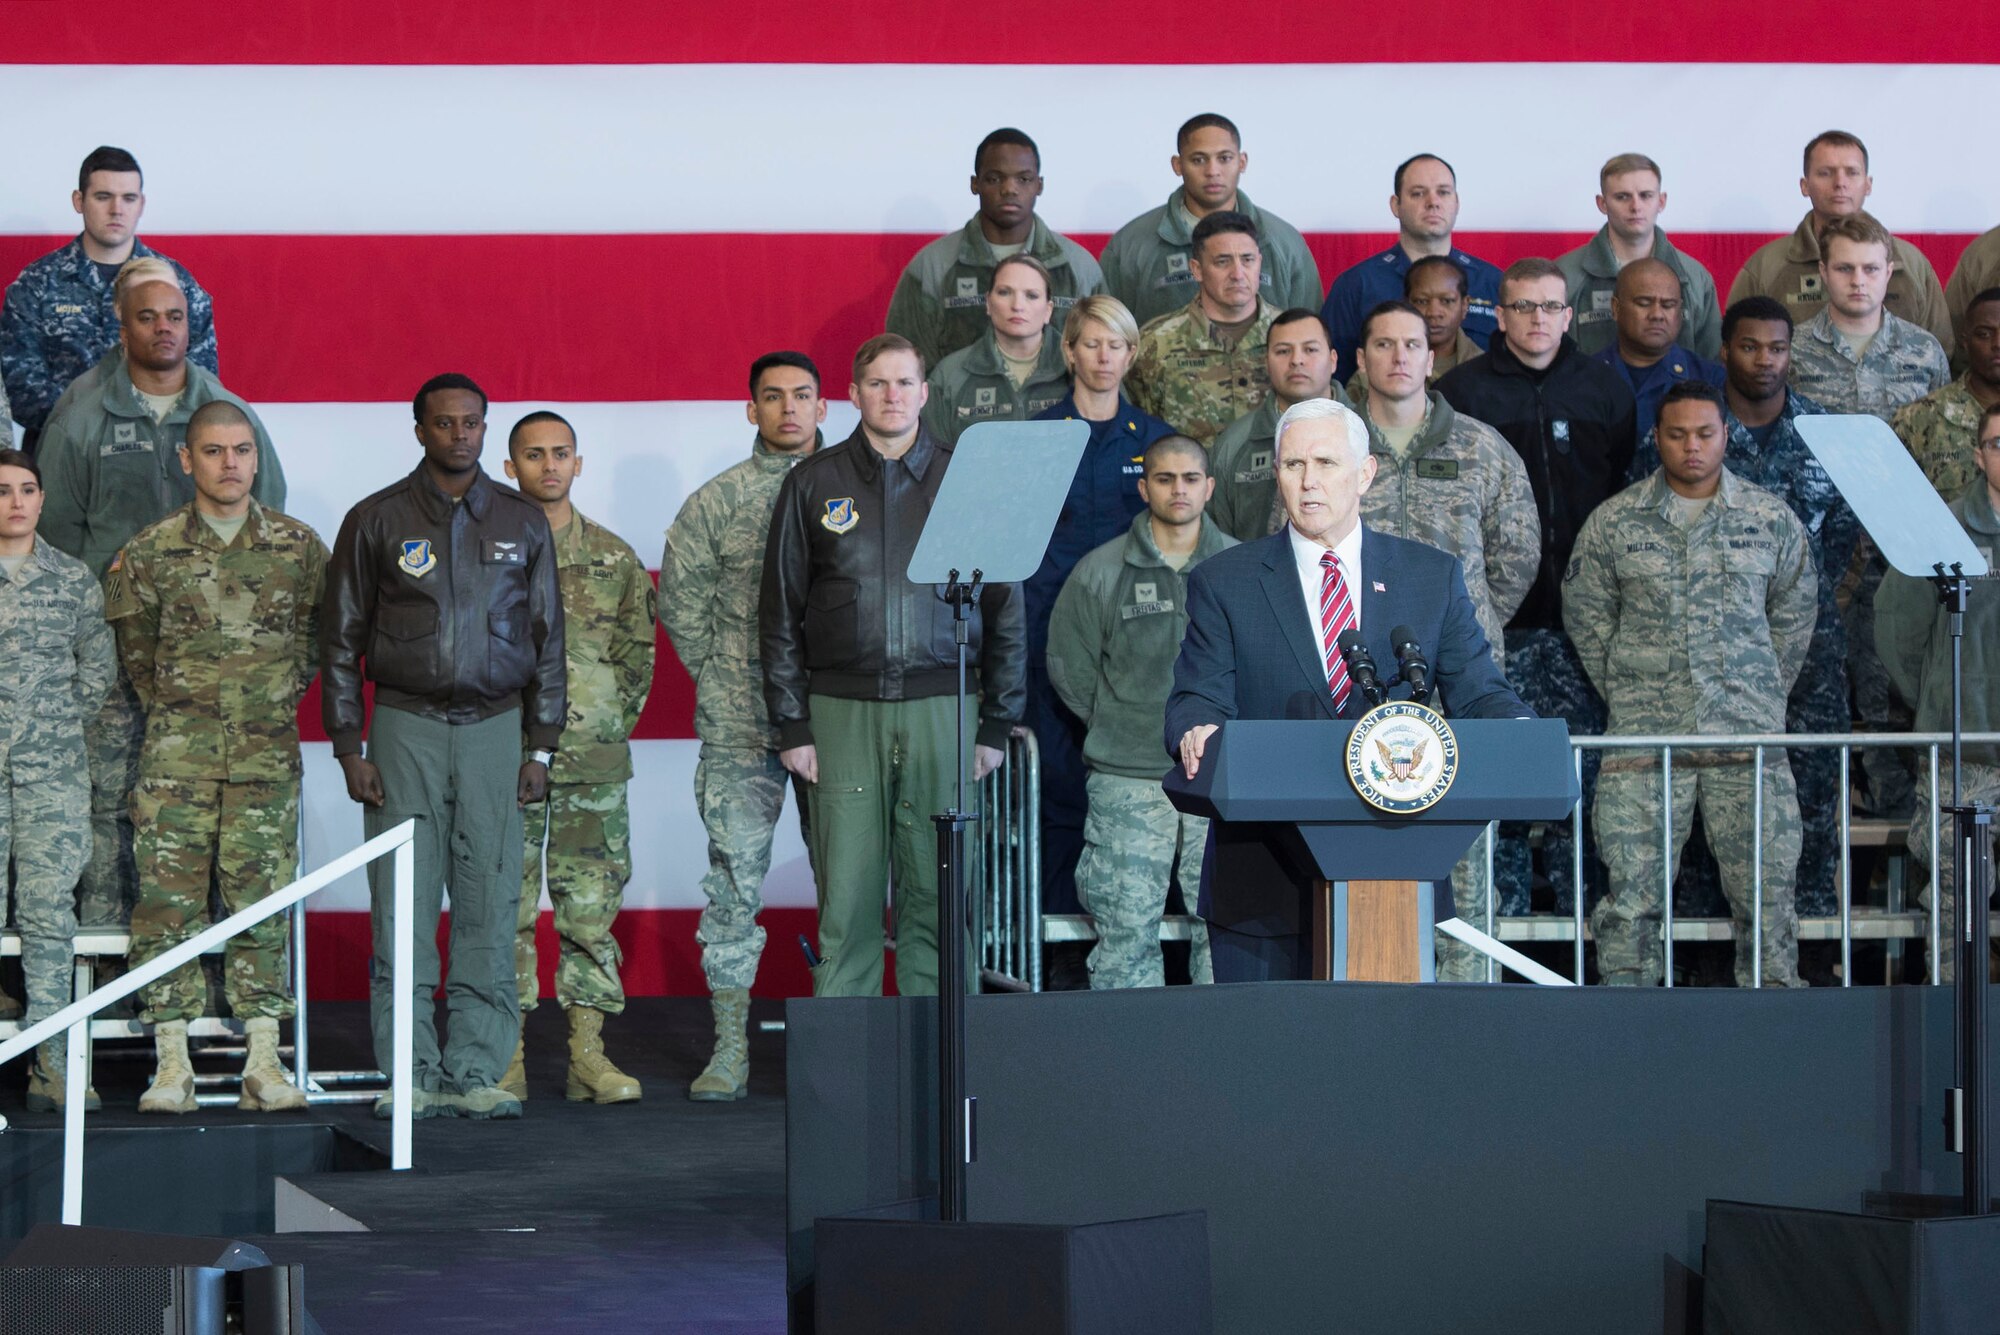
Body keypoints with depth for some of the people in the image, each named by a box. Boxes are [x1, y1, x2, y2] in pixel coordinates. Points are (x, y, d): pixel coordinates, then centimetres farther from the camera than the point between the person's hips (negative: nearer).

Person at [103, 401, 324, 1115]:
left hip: (268, 750, 0)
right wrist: (171, 704, 12)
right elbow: (129, 642, 15)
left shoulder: (299, 547, 5)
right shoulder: (150, 552, 4)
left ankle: (264, 1062, -1)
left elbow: (325, 634, 17)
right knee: (168, 896, -6)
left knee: (262, 898, -2)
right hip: (177, 753, 0)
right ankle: (172, 1064, -4)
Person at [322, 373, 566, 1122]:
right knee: (403, 906, -5)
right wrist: (350, 748, -1)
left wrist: (542, 746, 5)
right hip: (406, 727, -1)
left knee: (490, 906, -2)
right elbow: (341, 641, 6)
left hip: (495, 726, 2)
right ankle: (409, 1075, -2)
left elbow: (547, 641, 13)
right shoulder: (376, 522, 5)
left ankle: (475, 1073, 2)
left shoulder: (523, 524, 10)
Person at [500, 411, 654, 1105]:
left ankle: (588, 1053, 6)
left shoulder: (614, 559, 11)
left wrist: (612, 721, 3)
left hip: (594, 763, 2)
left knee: (591, 907, 1)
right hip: (506, 761, -2)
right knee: (506, 909, -1)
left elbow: (638, 651, 14)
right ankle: (507, 1056, 3)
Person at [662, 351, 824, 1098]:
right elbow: (681, 601, 11)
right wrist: (720, 675, 7)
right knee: (735, 874, -1)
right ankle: (730, 1048, 4)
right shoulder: (716, 502, 6)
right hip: (740, 725, 0)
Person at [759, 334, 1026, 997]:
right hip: (843, 711, 0)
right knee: (846, 890, -3)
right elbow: (780, 612, 9)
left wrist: (997, 723, 4)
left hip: (942, 706, 0)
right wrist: (791, 725, 2)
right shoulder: (814, 482, 8)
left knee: (936, 891, -1)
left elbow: (1005, 609, 9)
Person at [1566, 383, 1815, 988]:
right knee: (1632, 895, -5)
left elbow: (1794, 614, 18)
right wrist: (1627, 694, 9)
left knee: (1765, 891, -2)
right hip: (1645, 735, -1)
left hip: (1749, 736, 1)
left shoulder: (1772, 519, 7)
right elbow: (1586, 617, 14)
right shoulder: (1613, 522, 5)